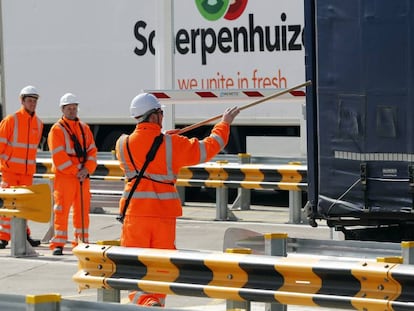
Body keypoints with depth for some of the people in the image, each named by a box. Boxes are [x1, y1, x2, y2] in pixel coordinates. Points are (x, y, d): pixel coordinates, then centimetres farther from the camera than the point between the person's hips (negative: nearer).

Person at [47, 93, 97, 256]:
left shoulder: (84, 128, 13)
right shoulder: (57, 130, -3)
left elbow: (92, 151, 8)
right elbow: (58, 156, -12)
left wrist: (86, 170, -8)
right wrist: (75, 171, -14)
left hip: (83, 177, 5)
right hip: (64, 176, -5)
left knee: (82, 211, 8)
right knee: (61, 210, -5)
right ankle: (58, 244, -2)